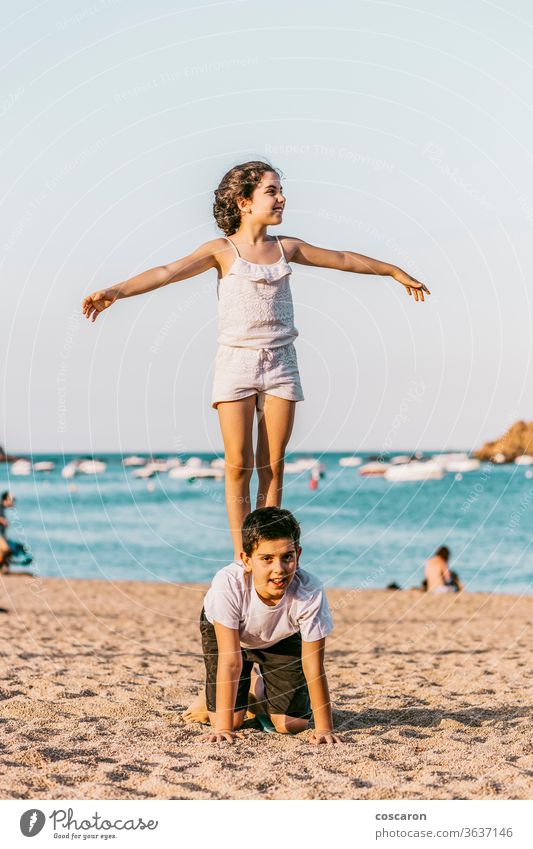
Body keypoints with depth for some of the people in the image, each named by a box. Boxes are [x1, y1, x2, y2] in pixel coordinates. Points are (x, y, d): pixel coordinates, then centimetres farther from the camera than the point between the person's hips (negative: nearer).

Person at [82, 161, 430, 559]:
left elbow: (344, 259, 22)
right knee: (239, 465, -5)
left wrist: (396, 272, 33)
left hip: (281, 362, 4)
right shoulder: (223, 250, -2)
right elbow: (168, 272, -15)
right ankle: (242, 559, 0)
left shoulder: (286, 248, 10)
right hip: (237, 361, -3)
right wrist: (115, 291, -30)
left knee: (272, 466, 3)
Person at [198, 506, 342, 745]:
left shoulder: (309, 593, -39)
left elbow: (314, 667, -30)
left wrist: (324, 728, -29)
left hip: (282, 637, 1)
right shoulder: (228, 584, -42)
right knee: (232, 719, -11)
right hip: (224, 630, -1)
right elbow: (230, 660, -37)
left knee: (292, 723, -5)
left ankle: (262, 689, 30)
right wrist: (223, 726, -38)